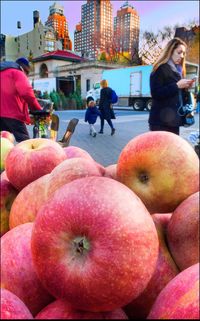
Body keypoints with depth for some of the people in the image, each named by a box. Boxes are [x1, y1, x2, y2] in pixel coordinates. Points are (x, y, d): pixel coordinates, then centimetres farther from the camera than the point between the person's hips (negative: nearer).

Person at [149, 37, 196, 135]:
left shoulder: (178, 70, 18)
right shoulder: (160, 69, -5)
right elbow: (156, 94, -16)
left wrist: (185, 88, 3)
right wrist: (177, 86, -16)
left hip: (174, 120, 8)